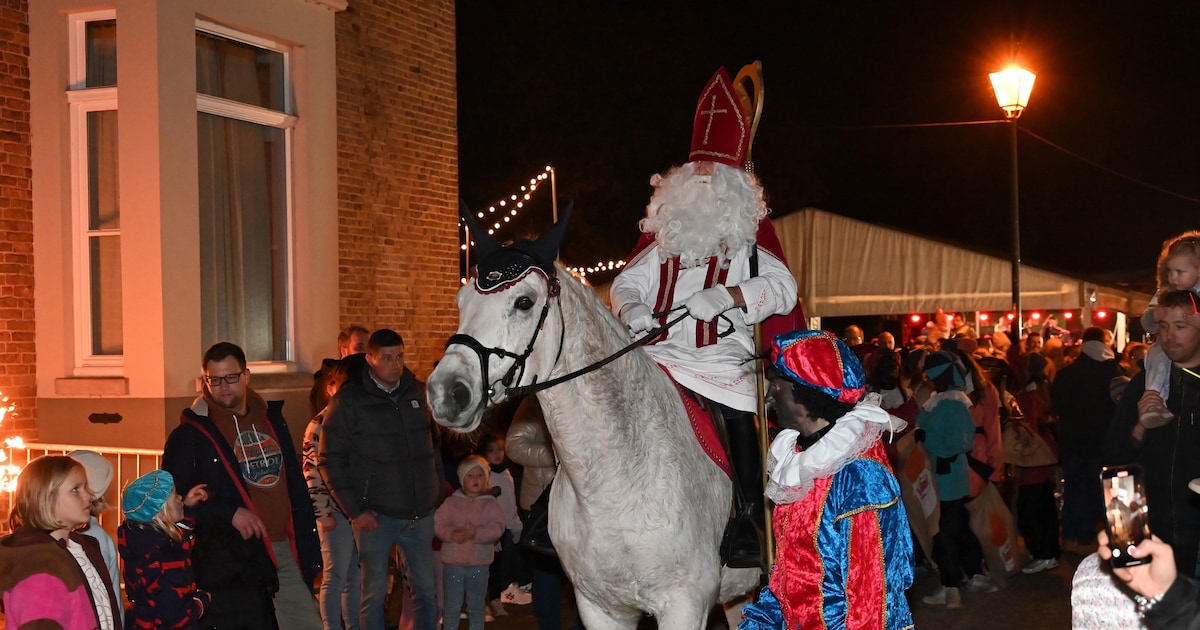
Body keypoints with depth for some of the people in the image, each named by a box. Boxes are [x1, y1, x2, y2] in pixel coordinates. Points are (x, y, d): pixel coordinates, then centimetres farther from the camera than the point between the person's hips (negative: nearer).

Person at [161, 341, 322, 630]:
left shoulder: (271, 418, 11)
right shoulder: (191, 433, -5)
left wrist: (308, 545, 11)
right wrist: (230, 513, -16)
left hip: (285, 550, 5)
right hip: (232, 560, -5)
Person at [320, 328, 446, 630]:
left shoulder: (419, 393, 6)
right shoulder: (349, 400, -5)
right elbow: (329, 460, -5)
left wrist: (439, 493, 10)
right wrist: (355, 511, -9)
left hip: (420, 513, 4)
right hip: (376, 515, -4)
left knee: (426, 590, 10)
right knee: (374, 594, 5)